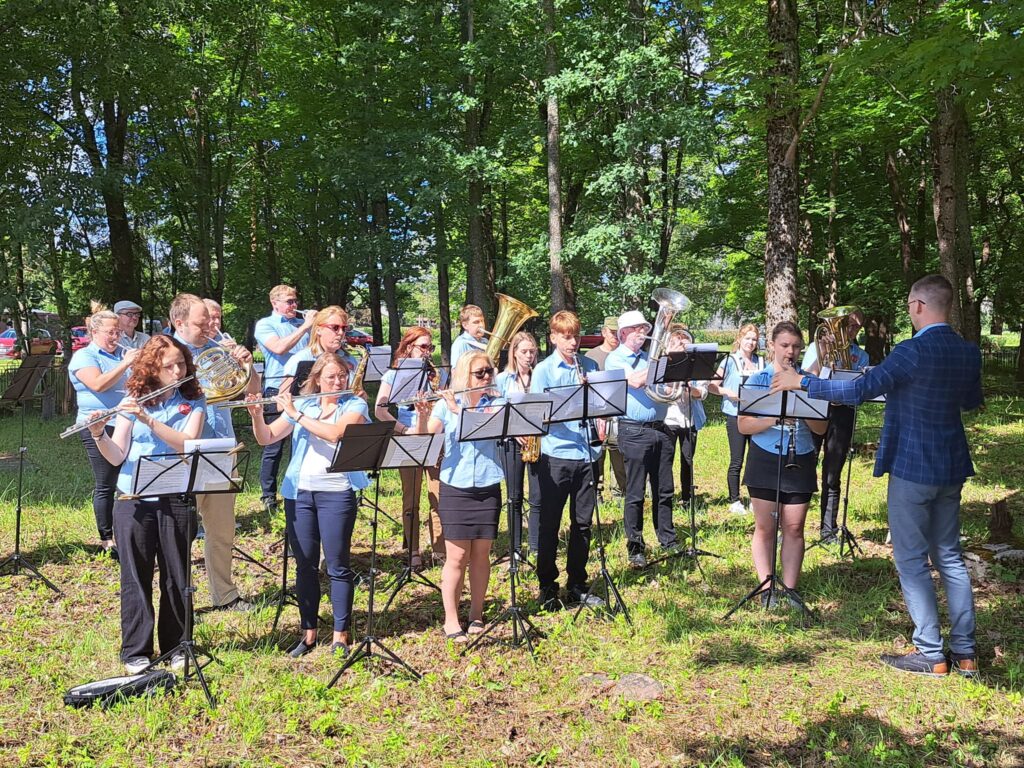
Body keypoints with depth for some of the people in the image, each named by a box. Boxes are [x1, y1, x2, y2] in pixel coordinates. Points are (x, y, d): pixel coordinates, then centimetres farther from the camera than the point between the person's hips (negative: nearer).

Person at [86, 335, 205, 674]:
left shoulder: (193, 402, 3)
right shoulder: (132, 401, 4)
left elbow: (187, 443, -14)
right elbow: (116, 456, -1)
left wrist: (148, 420, -23)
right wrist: (98, 434, -19)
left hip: (175, 501, 0)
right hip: (133, 501, 1)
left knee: (176, 577, 8)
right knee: (135, 578, 6)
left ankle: (176, 646, 23)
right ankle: (136, 651, 18)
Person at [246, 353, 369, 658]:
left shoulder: (355, 405, 1)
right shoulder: (301, 405, 10)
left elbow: (335, 433, -18)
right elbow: (266, 438, 6)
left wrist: (296, 414, -15)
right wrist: (257, 415, -12)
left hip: (337, 493, -3)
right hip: (299, 492, 4)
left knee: (338, 565, 0)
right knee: (305, 564, 8)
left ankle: (341, 634, 11)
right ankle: (308, 631, 19)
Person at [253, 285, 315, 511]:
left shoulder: (302, 323, 16)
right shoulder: (265, 324, 0)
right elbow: (279, 348, -17)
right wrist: (305, 327, -15)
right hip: (278, 390, -5)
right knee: (274, 444, 0)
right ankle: (268, 494, 9)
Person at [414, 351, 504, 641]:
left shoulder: (495, 404, 4)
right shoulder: (444, 404, 0)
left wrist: (458, 409, -24)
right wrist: (422, 415, -25)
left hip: (488, 488, 2)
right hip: (455, 488, -2)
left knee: (481, 554, 8)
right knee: (457, 557, -1)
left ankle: (476, 614, 22)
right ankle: (451, 621, 8)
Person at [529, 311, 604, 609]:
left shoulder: (590, 366, 11)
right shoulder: (543, 369, -1)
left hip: (587, 453, 4)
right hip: (556, 455, -4)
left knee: (583, 523, 10)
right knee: (550, 523, 4)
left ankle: (577, 585, 23)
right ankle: (547, 587, 17)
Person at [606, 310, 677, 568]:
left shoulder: (649, 357, 17)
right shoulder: (615, 358, -2)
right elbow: (635, 381, -19)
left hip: (659, 429, 6)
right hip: (634, 432, -6)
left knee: (664, 490, 12)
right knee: (635, 494, 0)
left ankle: (668, 540, 25)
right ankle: (635, 548, 9)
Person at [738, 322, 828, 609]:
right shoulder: (757, 380, -1)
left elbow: (821, 428, 1)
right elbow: (743, 426, -8)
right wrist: (775, 417, -22)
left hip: (801, 463, 2)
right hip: (765, 461, -2)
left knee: (794, 528, 4)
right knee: (765, 528, 3)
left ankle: (791, 588, 14)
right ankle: (766, 588, 12)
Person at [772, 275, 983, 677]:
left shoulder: (912, 351, -20)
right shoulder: (969, 353, 3)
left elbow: (857, 391, -23)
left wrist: (800, 382, -14)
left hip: (912, 468, -7)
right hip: (951, 467, 7)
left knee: (911, 560, 4)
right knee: (950, 557, 16)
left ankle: (930, 654, 9)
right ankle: (965, 651, 21)